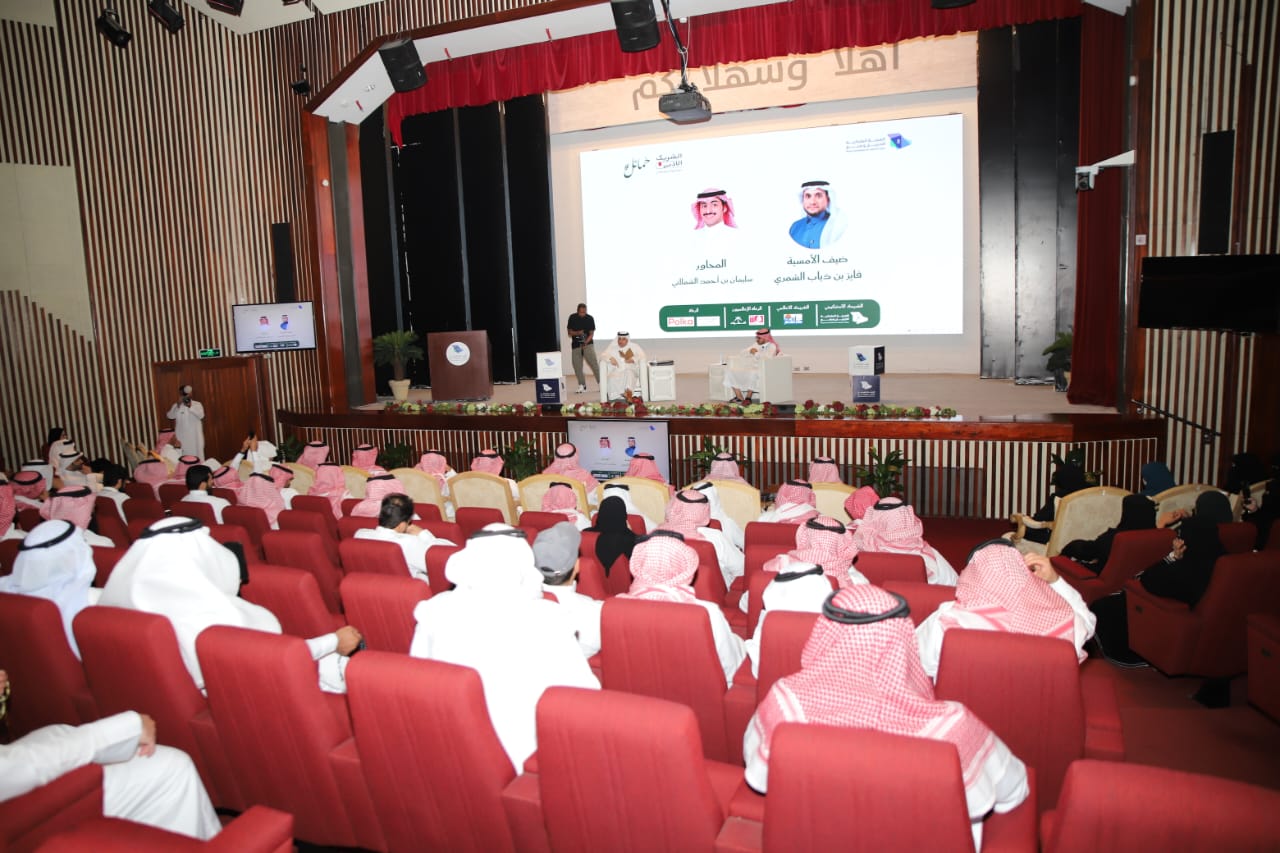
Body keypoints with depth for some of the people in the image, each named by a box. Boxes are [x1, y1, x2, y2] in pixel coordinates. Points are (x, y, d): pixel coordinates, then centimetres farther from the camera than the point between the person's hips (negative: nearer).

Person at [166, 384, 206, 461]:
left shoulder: (197, 404, 1)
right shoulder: (176, 405, 5)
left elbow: (201, 415, -16)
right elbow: (170, 416, -9)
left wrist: (190, 407, -27)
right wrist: (178, 406, -20)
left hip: (195, 437, -1)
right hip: (182, 437, 1)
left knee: (197, 456, 3)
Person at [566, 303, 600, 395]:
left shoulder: (590, 318, -4)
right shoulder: (572, 317, 0)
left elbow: (592, 333, -3)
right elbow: (569, 331, 4)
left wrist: (586, 342, -20)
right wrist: (577, 333, -17)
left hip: (588, 345, -2)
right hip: (576, 345, 2)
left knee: (594, 364, -11)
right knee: (577, 366, 1)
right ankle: (582, 386, 12)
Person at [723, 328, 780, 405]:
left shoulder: (771, 346, 0)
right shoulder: (756, 345, 22)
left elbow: (767, 357, -19)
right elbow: (743, 352, 20)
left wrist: (756, 353, -10)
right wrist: (750, 351, 0)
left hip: (762, 371, -7)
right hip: (749, 369, 7)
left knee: (752, 373, -42)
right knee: (730, 371, -11)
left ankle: (748, 398, -30)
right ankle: (739, 397, -18)